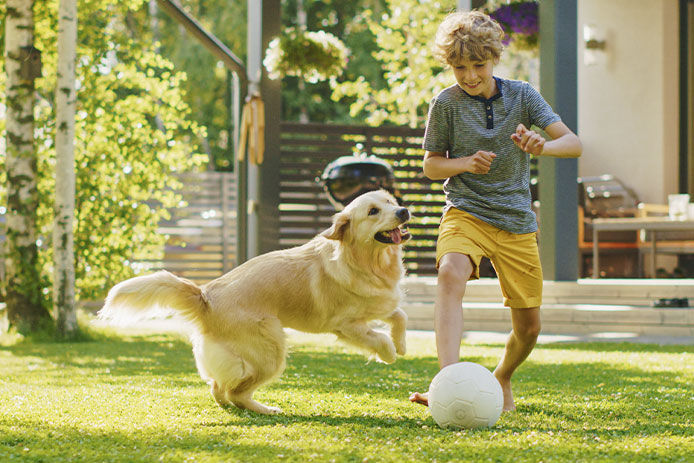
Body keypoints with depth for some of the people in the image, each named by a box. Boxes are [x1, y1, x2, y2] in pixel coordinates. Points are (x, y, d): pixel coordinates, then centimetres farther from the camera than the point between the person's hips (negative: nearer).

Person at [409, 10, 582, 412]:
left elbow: (574, 144, -5)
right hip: (466, 213, -2)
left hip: (517, 221, 3)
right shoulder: (446, 103, -3)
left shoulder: (522, 95, 0)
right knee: (451, 275, -35)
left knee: (528, 326, 6)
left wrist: (541, 146, -27)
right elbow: (431, 167, 6)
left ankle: (502, 378, 39)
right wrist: (465, 163, -15)